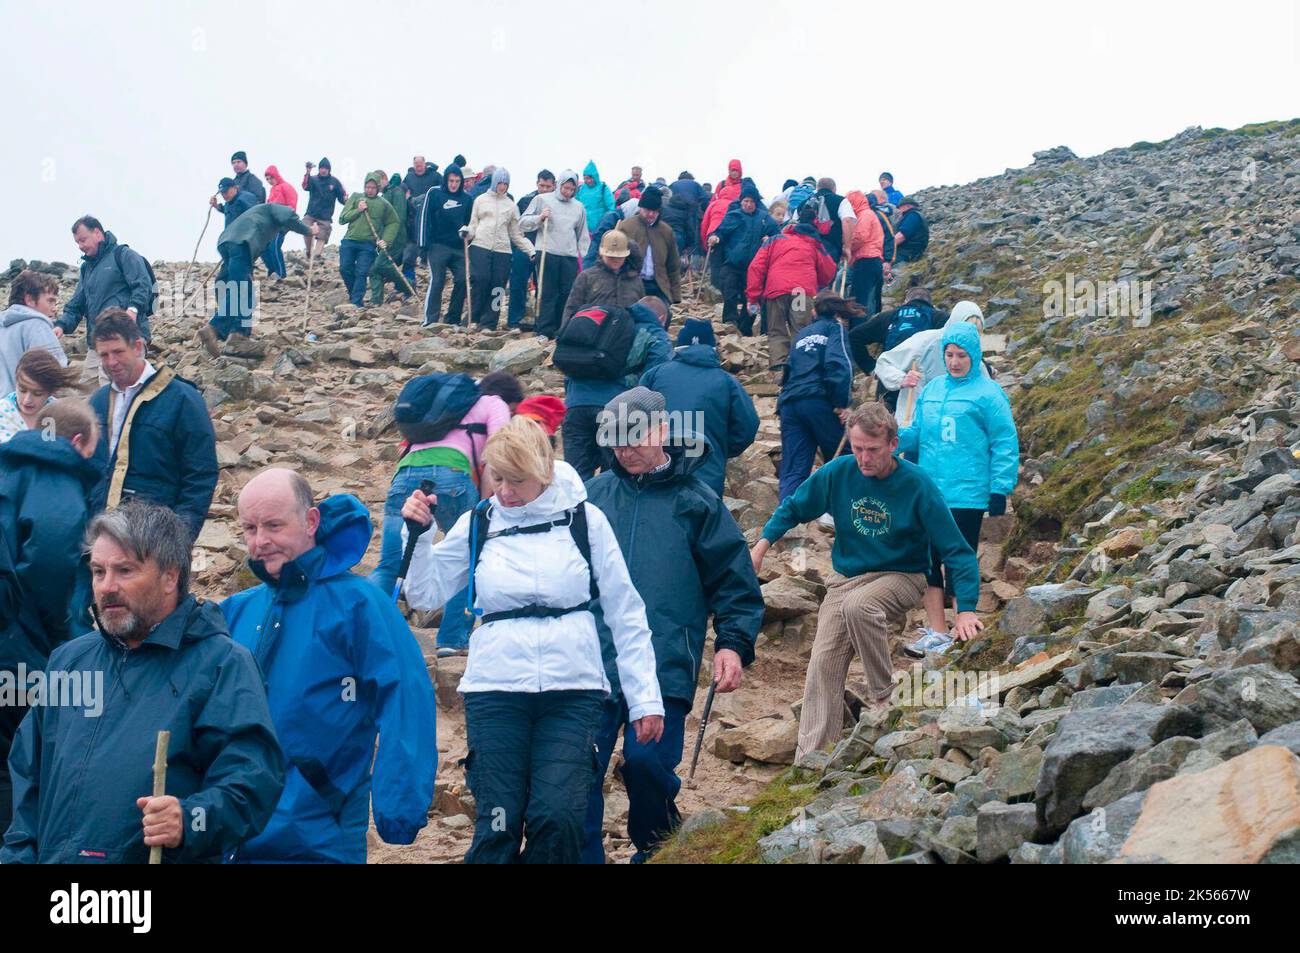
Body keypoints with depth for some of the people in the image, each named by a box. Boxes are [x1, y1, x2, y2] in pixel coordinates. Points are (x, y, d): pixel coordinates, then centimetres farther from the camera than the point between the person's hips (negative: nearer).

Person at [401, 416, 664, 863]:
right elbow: (425, 595, 11)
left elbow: (625, 612, 4)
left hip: (574, 691, -1)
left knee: (559, 817, -11)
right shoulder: (477, 524, 6)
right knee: (500, 823, -3)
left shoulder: (584, 519, 2)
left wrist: (644, 697, 1)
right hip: (496, 690, 1)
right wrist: (418, 534, -4)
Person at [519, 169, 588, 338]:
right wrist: (539, 218, -13)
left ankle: (561, 330, 11)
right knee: (547, 294, -5)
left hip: (570, 256, 3)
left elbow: (583, 236, 19)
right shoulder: (542, 200, 5)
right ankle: (544, 331, -4)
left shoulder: (579, 207, 16)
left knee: (567, 295, 2)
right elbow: (524, 221, 4)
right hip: (547, 254, -3)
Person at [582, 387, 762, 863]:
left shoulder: (696, 500, 7)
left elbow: (735, 581, 7)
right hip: (594, 661, 3)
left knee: (647, 760, -10)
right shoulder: (593, 495, 14)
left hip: (665, 666, -3)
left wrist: (733, 643, -4)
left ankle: (657, 848, 18)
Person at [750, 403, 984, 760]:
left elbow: (956, 550, -16)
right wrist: (761, 546, -5)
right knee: (823, 665, -10)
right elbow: (793, 508, 10)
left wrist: (966, 609, -26)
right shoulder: (839, 472, -7)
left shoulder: (917, 485, -17)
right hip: (845, 578, 4)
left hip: (901, 577, -4)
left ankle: (883, 697, -19)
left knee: (857, 605, -36)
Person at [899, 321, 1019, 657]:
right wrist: (897, 437, -5)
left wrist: (1000, 490, -11)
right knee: (928, 562, 8)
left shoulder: (988, 393, -7)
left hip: (967, 497, -6)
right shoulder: (932, 390, 10)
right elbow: (917, 434, 16)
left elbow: (1005, 444, -7)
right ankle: (936, 631, 16)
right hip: (929, 495, 6)